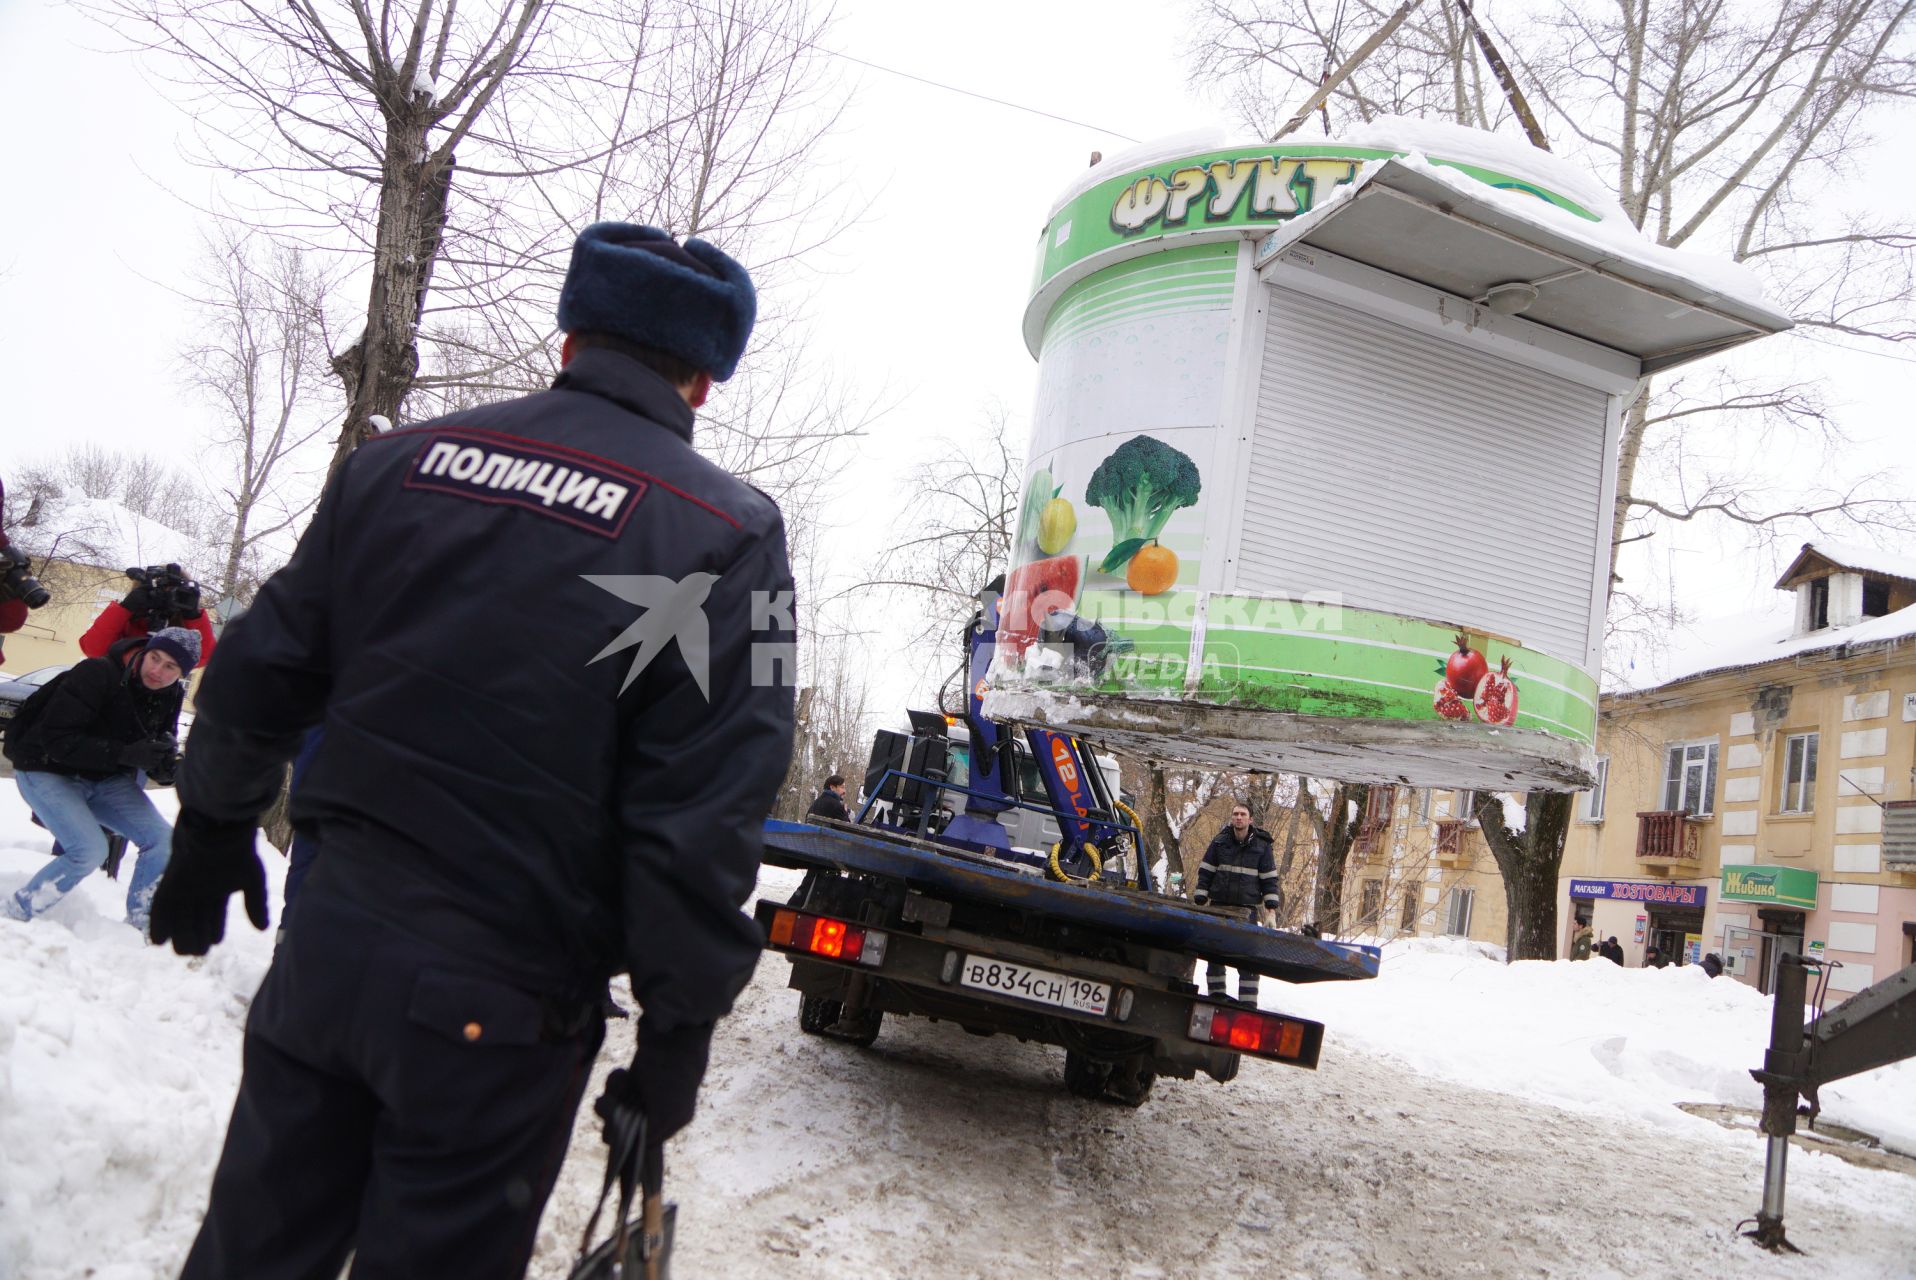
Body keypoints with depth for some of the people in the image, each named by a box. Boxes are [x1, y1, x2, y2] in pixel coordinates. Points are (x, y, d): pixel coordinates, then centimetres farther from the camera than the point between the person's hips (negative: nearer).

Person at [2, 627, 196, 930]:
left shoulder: (170, 697, -5)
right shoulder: (96, 675, -28)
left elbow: (162, 746, 8)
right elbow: (57, 739, -31)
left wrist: (166, 764, -17)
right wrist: (125, 754, -38)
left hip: (105, 779, 7)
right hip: (47, 772, -7)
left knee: (162, 840, -7)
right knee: (90, 849, -26)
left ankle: (141, 926, 10)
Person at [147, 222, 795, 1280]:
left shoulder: (400, 461, 2)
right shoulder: (728, 532, -12)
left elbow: (262, 669, 9)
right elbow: (705, 819, -16)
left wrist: (213, 832, 24)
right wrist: (679, 1033, -5)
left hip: (329, 941, 5)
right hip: (499, 1001, -4)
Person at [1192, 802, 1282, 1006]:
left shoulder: (1262, 845, 1)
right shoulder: (1219, 841, 4)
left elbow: (1270, 879, 4)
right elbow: (1205, 872, 6)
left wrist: (1271, 909, -3)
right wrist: (1200, 902, 0)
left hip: (1247, 909, -2)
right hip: (1218, 906, 2)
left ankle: (1248, 1002, -3)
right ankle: (1216, 996, 16)